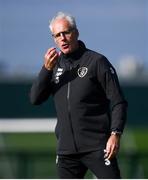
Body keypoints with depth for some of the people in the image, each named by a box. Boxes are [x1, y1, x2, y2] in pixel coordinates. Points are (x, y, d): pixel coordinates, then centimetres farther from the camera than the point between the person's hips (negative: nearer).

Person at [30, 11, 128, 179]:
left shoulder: (97, 61, -3)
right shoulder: (55, 64, 13)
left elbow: (118, 102, -5)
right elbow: (35, 99, 5)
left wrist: (115, 134, -18)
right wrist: (47, 69, -9)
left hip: (97, 146, -5)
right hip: (66, 149, 5)